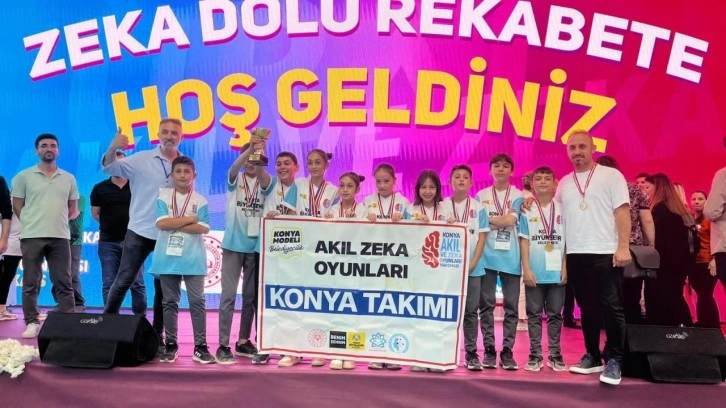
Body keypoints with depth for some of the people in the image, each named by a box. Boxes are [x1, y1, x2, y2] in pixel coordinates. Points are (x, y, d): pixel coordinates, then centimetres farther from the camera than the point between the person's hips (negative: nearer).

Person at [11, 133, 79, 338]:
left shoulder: (68, 178, 11)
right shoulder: (24, 176, 3)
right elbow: (17, 206, 5)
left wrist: (57, 222, 12)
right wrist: (32, 223, 4)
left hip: (60, 237, 2)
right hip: (32, 237, -2)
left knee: (64, 283, 3)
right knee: (31, 283, 2)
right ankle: (32, 323, 9)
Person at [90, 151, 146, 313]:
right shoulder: (100, 188, 5)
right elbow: (95, 214, 12)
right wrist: (111, 224, 6)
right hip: (108, 241, 1)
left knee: (137, 283, 1)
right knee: (109, 284, 3)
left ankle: (140, 316, 9)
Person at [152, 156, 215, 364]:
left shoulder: (200, 201, 4)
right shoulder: (163, 197, 5)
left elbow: (204, 228, -6)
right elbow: (161, 223, -9)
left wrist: (175, 224, -9)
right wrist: (190, 219, -7)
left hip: (193, 259, 0)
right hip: (168, 258, 1)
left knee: (197, 302, -2)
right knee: (170, 302, 7)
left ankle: (200, 347, 3)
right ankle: (171, 345, 16)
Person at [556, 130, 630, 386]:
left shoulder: (611, 175, 2)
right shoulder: (564, 183, 14)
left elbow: (622, 212, -4)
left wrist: (623, 247, -12)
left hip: (606, 253, -4)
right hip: (575, 254, 4)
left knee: (611, 308, -3)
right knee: (587, 308, 11)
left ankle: (614, 360, 5)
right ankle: (592, 356, 20)